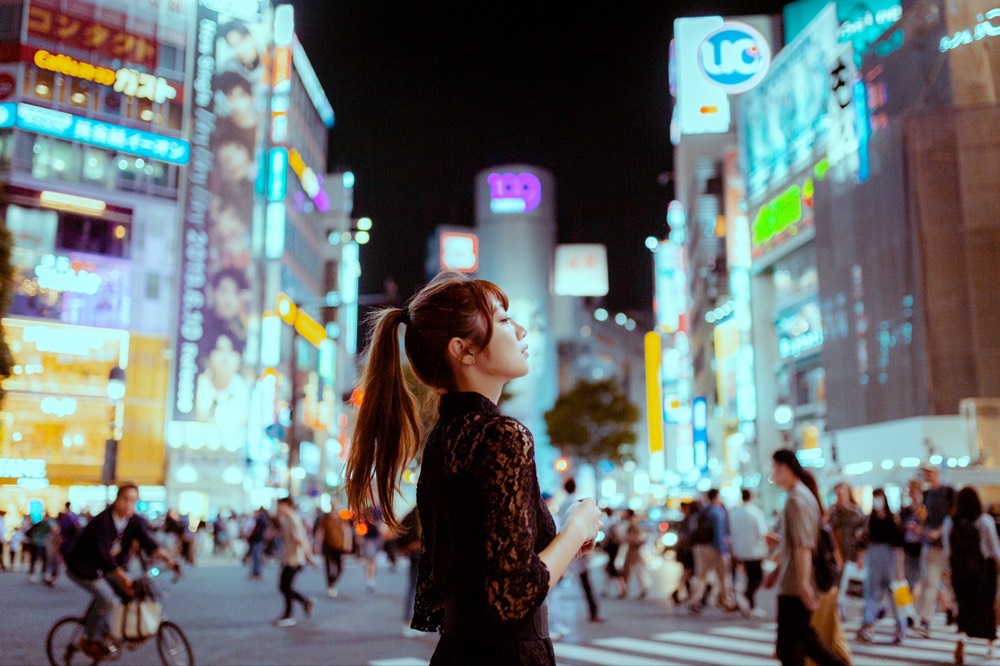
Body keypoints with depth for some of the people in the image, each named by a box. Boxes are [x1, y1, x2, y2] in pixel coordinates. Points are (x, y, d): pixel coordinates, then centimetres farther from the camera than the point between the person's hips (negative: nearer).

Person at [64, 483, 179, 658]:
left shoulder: (135, 521, -8)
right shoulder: (102, 521, -27)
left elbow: (147, 542, -19)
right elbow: (103, 554, -34)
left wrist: (167, 558, -36)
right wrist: (123, 577, -41)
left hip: (105, 567, 7)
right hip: (83, 567, -7)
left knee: (131, 591, -6)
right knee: (107, 599, -21)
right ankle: (91, 641, -1)